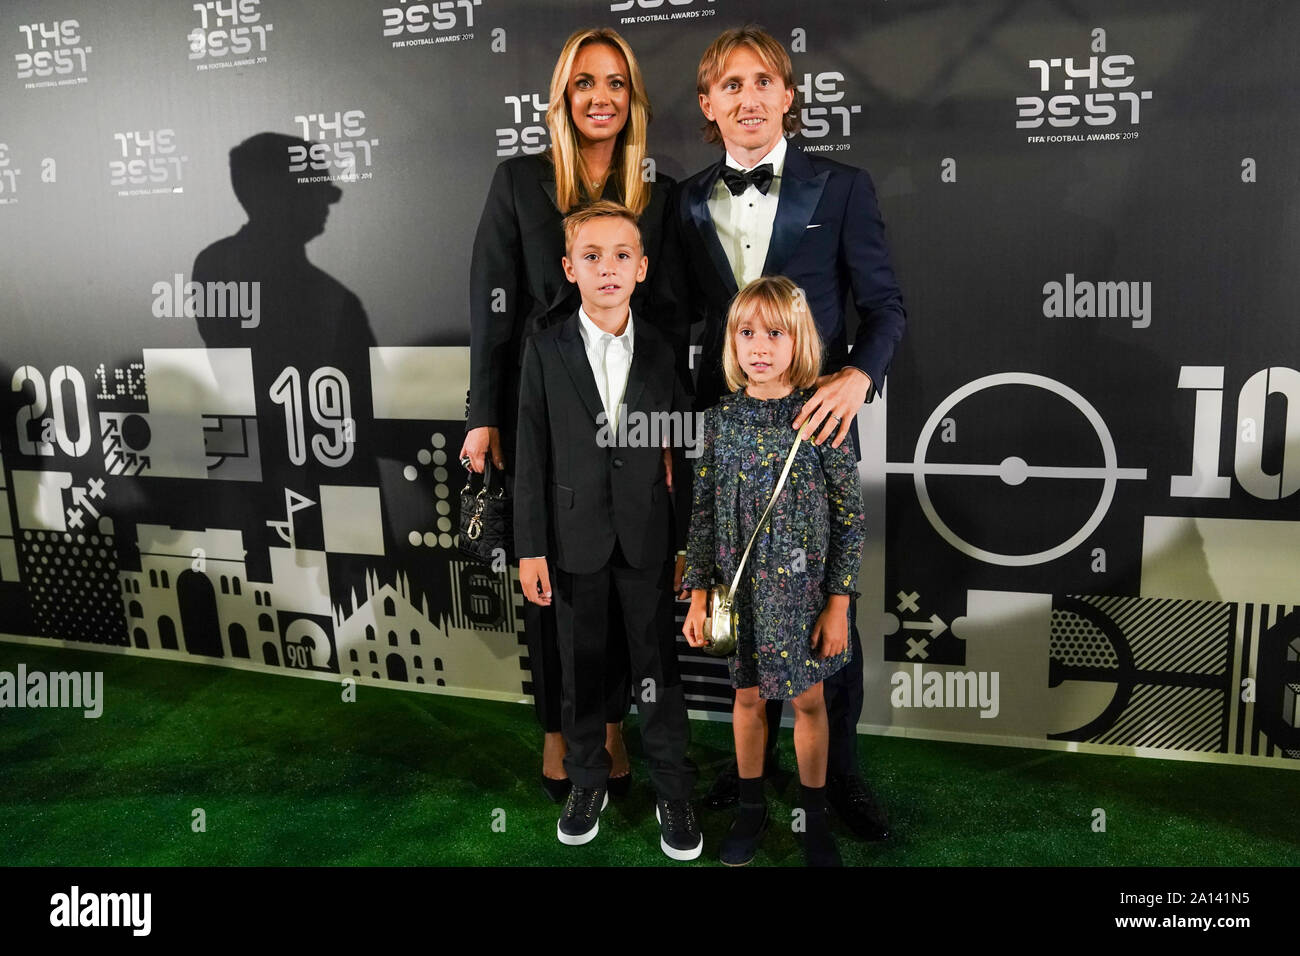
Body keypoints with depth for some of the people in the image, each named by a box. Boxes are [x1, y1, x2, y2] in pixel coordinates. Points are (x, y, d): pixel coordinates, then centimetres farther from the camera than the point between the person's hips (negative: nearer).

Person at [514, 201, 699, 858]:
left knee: (659, 670, 7)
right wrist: (530, 547, -4)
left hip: (648, 535, 0)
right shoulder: (546, 350, -3)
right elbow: (533, 455, -3)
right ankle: (588, 782, 32)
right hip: (575, 536, 0)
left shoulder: (665, 350, -2)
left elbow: (684, 452, 1)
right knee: (581, 670, 13)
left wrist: (689, 540, 0)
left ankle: (672, 793, 23)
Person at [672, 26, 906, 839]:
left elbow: (885, 304, -3)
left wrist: (858, 376, -23)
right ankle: (754, 749, 35)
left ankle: (841, 768, 29)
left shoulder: (842, 189, -2)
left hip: (815, 421, -2)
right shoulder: (688, 200, 5)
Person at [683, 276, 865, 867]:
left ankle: (814, 818, 31)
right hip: (739, 586, 2)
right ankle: (751, 810, 35)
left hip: (802, 588, -2)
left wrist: (838, 603, -9)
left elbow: (850, 515, -7)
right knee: (747, 697, 16)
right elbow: (703, 512, 1)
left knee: (808, 701, 11)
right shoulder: (722, 418, -3)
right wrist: (698, 594, -2)